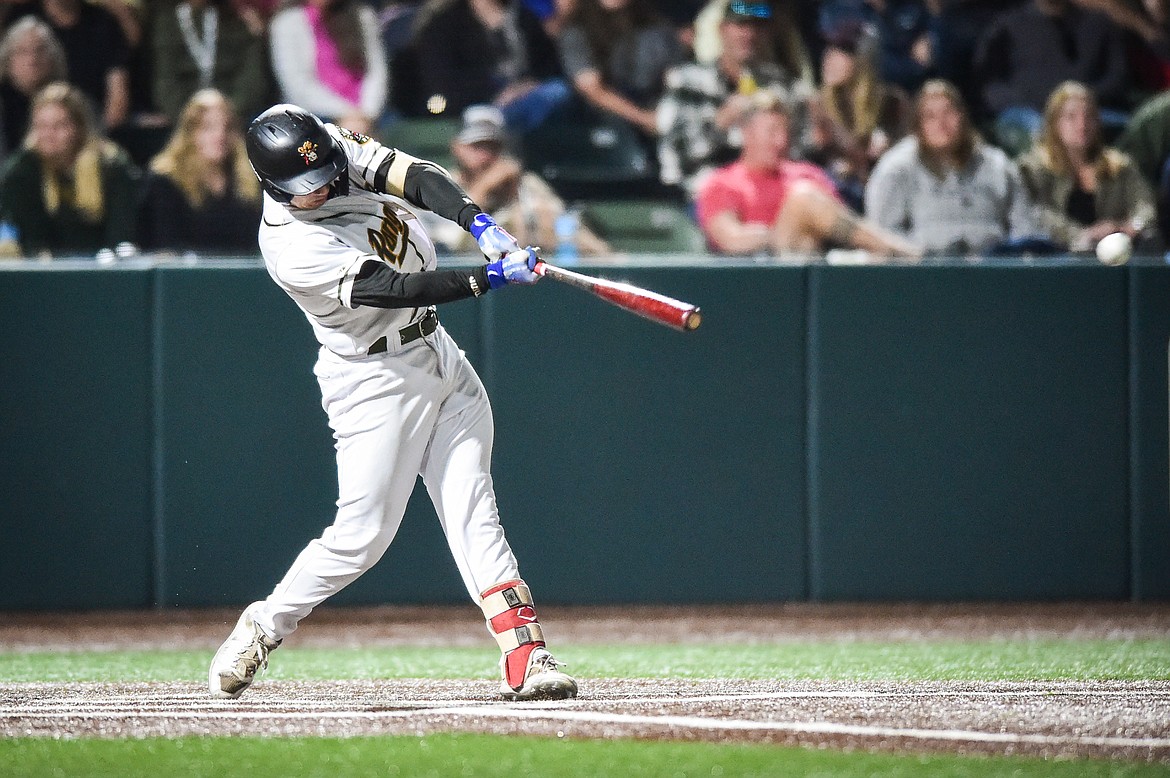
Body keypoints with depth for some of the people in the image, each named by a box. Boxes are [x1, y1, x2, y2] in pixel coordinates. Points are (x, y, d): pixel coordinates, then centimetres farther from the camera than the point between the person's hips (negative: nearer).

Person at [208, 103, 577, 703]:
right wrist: (486, 278, -35)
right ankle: (263, 627, 13)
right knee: (362, 534, -7)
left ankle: (525, 656, -8)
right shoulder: (289, 246, -25)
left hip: (438, 358, 6)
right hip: (374, 379, -6)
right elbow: (390, 289, -29)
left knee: (473, 514, -1)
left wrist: (480, 224, -34)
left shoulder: (336, 147, -6)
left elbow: (415, 176, -17)